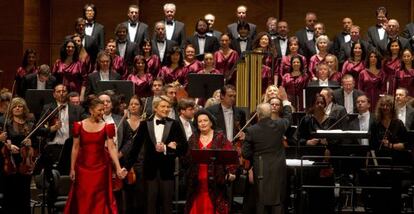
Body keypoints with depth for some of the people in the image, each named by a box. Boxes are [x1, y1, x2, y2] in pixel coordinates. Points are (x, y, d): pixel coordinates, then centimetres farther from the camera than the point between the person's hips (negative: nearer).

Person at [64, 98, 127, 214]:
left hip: (100, 167, -1)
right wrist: (72, 168, 2)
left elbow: (112, 148, -9)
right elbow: (75, 148, 3)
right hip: (83, 167, 1)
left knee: (99, 199, 4)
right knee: (82, 199, 7)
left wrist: (118, 168, -19)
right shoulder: (79, 126, -1)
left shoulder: (107, 127, -3)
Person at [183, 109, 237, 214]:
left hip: (215, 182, -2)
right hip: (197, 183, 2)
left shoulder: (220, 137, 3)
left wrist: (231, 172, -18)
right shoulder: (193, 139, 12)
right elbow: (187, 160, 9)